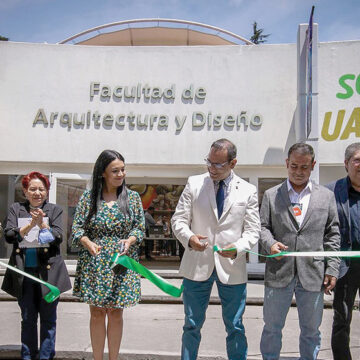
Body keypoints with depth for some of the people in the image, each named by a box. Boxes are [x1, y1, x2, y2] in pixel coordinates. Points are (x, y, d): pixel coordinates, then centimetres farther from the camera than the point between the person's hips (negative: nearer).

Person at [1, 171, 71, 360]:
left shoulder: (54, 210, 5)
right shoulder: (16, 209, 8)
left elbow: (58, 237, -4)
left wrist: (42, 224, -19)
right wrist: (30, 225, -16)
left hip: (48, 271, -1)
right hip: (24, 272, 1)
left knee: (48, 317, 4)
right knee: (27, 318, 8)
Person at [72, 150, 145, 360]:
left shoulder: (133, 197, 4)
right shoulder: (89, 197, 1)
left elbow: (140, 227, 5)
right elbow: (77, 228, 1)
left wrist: (130, 240, -16)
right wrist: (89, 243, -19)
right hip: (94, 264, 0)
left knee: (116, 312, 8)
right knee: (97, 313, 7)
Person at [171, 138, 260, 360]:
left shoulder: (248, 191, 1)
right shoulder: (194, 184, 2)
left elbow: (253, 230, 1)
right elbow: (179, 219, 3)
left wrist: (237, 248, -20)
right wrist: (189, 237, -19)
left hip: (232, 267, 0)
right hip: (197, 266, 1)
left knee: (235, 327, 11)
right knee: (192, 325, 12)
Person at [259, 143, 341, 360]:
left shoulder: (326, 196, 8)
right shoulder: (271, 195, 7)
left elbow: (333, 235, 7)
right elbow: (263, 227, 4)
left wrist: (332, 269, 0)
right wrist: (270, 244, -18)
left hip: (313, 275, 1)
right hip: (279, 273, 0)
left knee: (311, 331, 12)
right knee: (272, 328, 10)